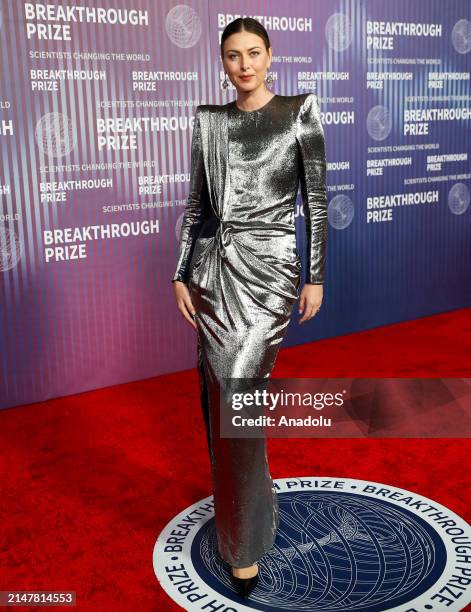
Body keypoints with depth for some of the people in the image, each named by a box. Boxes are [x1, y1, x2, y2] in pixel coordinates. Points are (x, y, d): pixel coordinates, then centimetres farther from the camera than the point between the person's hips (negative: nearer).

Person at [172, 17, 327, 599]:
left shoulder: (299, 111, 0)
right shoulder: (208, 119, 9)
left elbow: (316, 198, -1)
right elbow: (196, 202, 10)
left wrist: (315, 276, -4)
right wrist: (181, 274, 6)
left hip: (267, 268, -4)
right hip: (213, 267, 5)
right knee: (219, 396, 11)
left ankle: (245, 541, 7)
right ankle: (240, 500, 35)